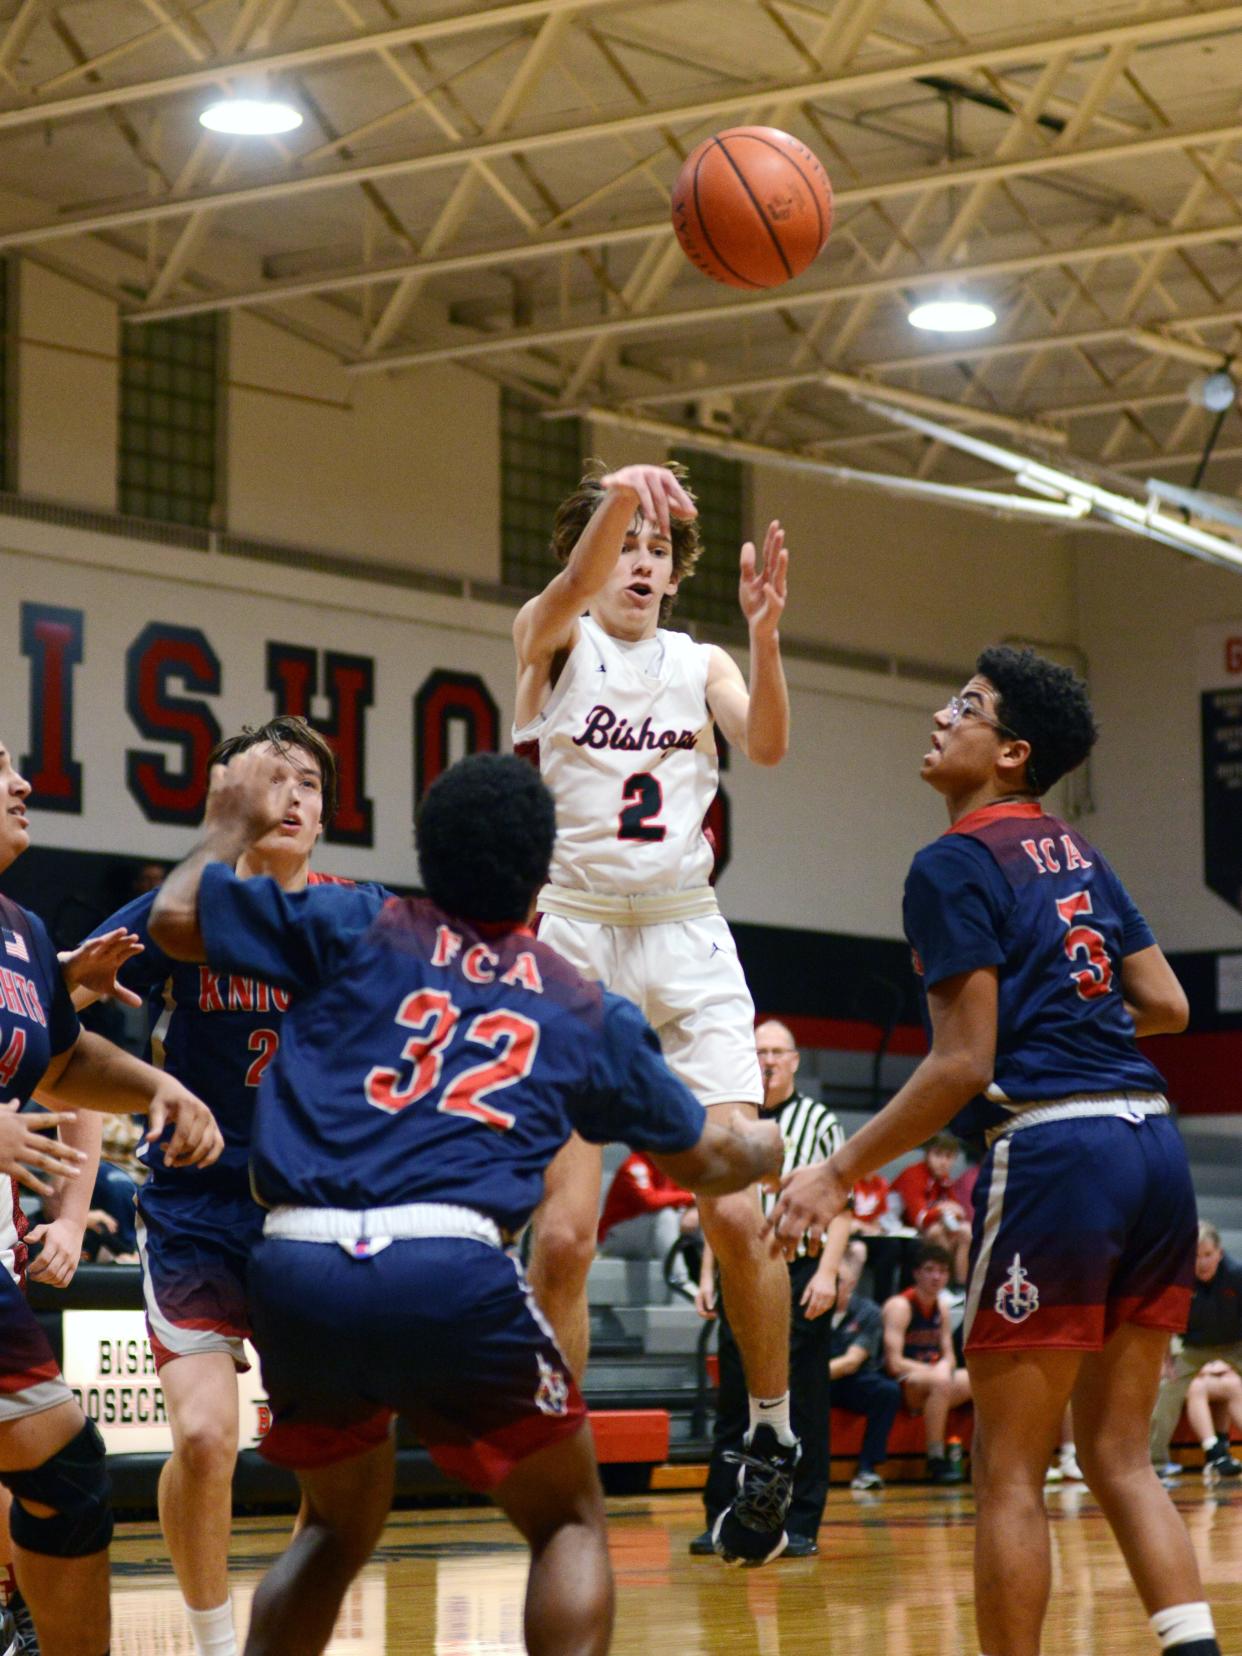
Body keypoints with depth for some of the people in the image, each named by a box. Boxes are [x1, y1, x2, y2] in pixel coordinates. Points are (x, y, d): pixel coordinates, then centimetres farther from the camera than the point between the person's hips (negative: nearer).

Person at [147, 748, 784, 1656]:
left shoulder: (357, 929, 17)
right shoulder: (590, 1012, 18)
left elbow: (174, 917, 21)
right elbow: (705, 1161, 30)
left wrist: (232, 825, 39)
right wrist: (763, 1147, 53)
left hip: (293, 1267, 3)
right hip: (450, 1273, -3)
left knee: (337, 1526, 27)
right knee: (571, 1521, 17)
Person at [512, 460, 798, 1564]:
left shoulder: (700, 665, 11)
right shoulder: (550, 640, 3)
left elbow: (767, 744, -9)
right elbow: (574, 586, -21)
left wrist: (764, 633, -26)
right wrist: (622, 493, -40)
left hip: (687, 945, 2)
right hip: (572, 938, -2)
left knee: (737, 1215, -8)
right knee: (563, 1234, -10)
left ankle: (773, 1440, 10)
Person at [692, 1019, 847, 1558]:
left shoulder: (819, 1121, 3)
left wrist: (826, 1273, -11)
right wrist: (708, 1274, 11)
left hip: (800, 1275, -4)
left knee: (803, 1403, -2)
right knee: (733, 1398, 5)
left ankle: (801, 1525, 1)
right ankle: (722, 1519, 10)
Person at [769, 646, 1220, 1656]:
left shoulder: (956, 865, -5)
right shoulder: (1078, 853, 17)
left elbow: (964, 1064, -10)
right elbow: (1167, 1005, 19)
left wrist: (840, 1174, -5)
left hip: (1055, 1152, -8)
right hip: (1154, 1146, 8)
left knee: (1010, 1470, 1)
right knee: (1120, 1457, 12)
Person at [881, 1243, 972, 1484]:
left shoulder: (943, 1307, 13)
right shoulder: (900, 1306, -11)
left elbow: (949, 1356, 13)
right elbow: (894, 1363, -19)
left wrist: (944, 1366, -11)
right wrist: (936, 1370, -21)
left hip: (933, 1377, 8)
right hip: (899, 1383, -8)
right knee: (940, 1381, -38)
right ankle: (936, 1462, -32)